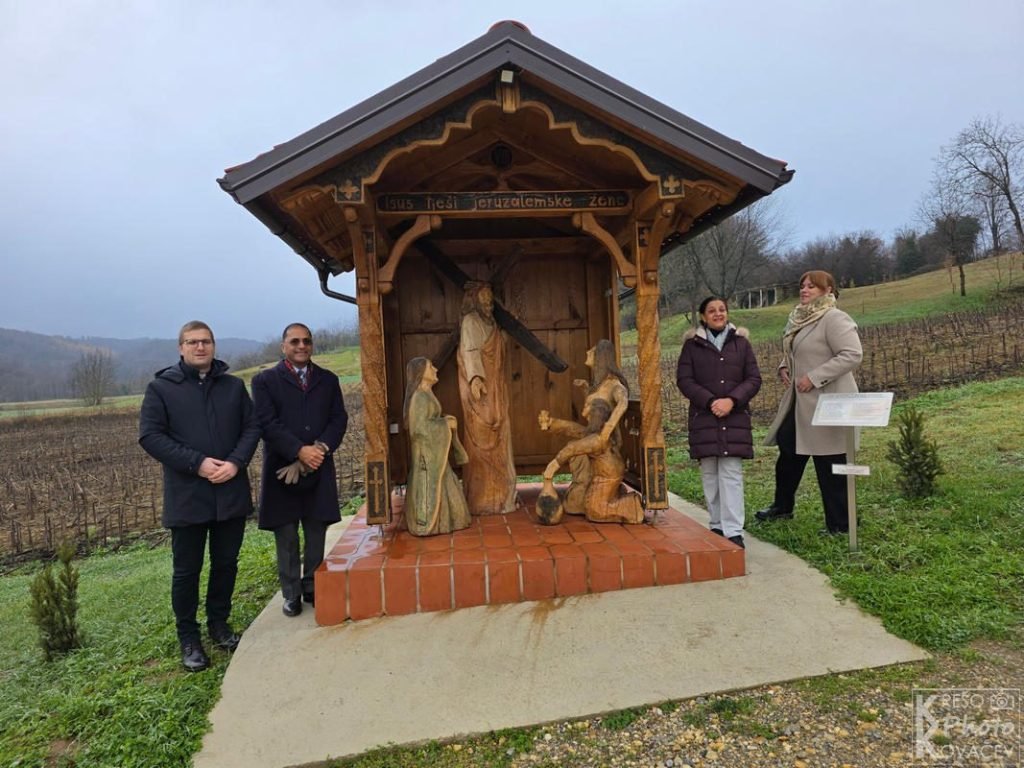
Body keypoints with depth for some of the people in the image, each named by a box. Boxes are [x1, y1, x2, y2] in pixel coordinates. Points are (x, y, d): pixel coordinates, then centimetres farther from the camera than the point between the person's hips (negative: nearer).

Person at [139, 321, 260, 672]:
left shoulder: (234, 386, 8)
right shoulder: (161, 388, -1)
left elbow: (252, 427, 5)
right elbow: (150, 435, -7)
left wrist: (236, 462, -12)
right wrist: (197, 463, -17)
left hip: (231, 492, 3)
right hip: (186, 496, -3)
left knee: (226, 563, 14)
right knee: (187, 570, 8)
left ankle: (219, 623, 33)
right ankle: (188, 636, 25)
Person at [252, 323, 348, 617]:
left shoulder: (328, 380, 11)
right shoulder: (265, 380, 2)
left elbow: (339, 419, 3)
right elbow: (268, 423, -9)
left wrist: (320, 449, -13)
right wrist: (300, 451, -18)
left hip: (319, 469, 3)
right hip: (282, 470, -2)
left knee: (316, 533, 9)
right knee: (286, 536, 6)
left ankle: (312, 588, 23)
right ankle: (291, 593, 20)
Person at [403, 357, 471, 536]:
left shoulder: (426, 395, 11)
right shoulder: (419, 397, -19)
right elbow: (420, 426, -25)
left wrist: (444, 421, 8)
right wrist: (445, 424, -17)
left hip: (434, 450, 10)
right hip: (426, 450, -10)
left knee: (437, 486, 15)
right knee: (429, 488, -2)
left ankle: (432, 523, 25)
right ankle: (425, 526, 8)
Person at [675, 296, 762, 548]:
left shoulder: (741, 343, 9)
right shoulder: (692, 344, 6)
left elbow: (754, 379, 5)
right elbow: (684, 380, 0)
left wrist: (732, 400, -11)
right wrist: (710, 401, -12)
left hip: (735, 418, 0)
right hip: (704, 417, 0)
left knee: (731, 473, -5)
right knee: (709, 473, 4)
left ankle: (733, 532, -3)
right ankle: (717, 526, 15)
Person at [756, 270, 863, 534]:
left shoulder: (834, 319, -15)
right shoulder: (799, 318, 12)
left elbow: (852, 355, -23)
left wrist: (815, 377, -24)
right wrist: (784, 366, 6)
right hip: (799, 402, 9)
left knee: (830, 464, 0)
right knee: (788, 449, 19)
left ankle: (840, 524, 15)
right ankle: (782, 506, 38)